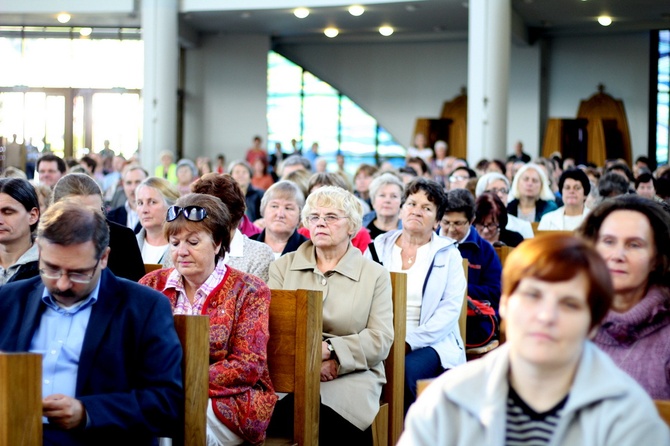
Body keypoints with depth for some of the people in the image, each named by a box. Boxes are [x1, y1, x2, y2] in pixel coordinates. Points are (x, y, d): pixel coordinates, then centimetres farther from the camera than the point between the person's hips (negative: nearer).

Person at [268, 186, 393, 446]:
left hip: (350, 376, -1)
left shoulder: (375, 275, 11)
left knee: (325, 415, -34)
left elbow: (381, 339, 0)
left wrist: (329, 350, -14)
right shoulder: (284, 266, 16)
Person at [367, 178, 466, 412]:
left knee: (405, 371, -33)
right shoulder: (378, 247, 14)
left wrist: (410, 340, -14)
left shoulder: (448, 254, 8)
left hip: (430, 342, -1)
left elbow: (450, 308, -2)